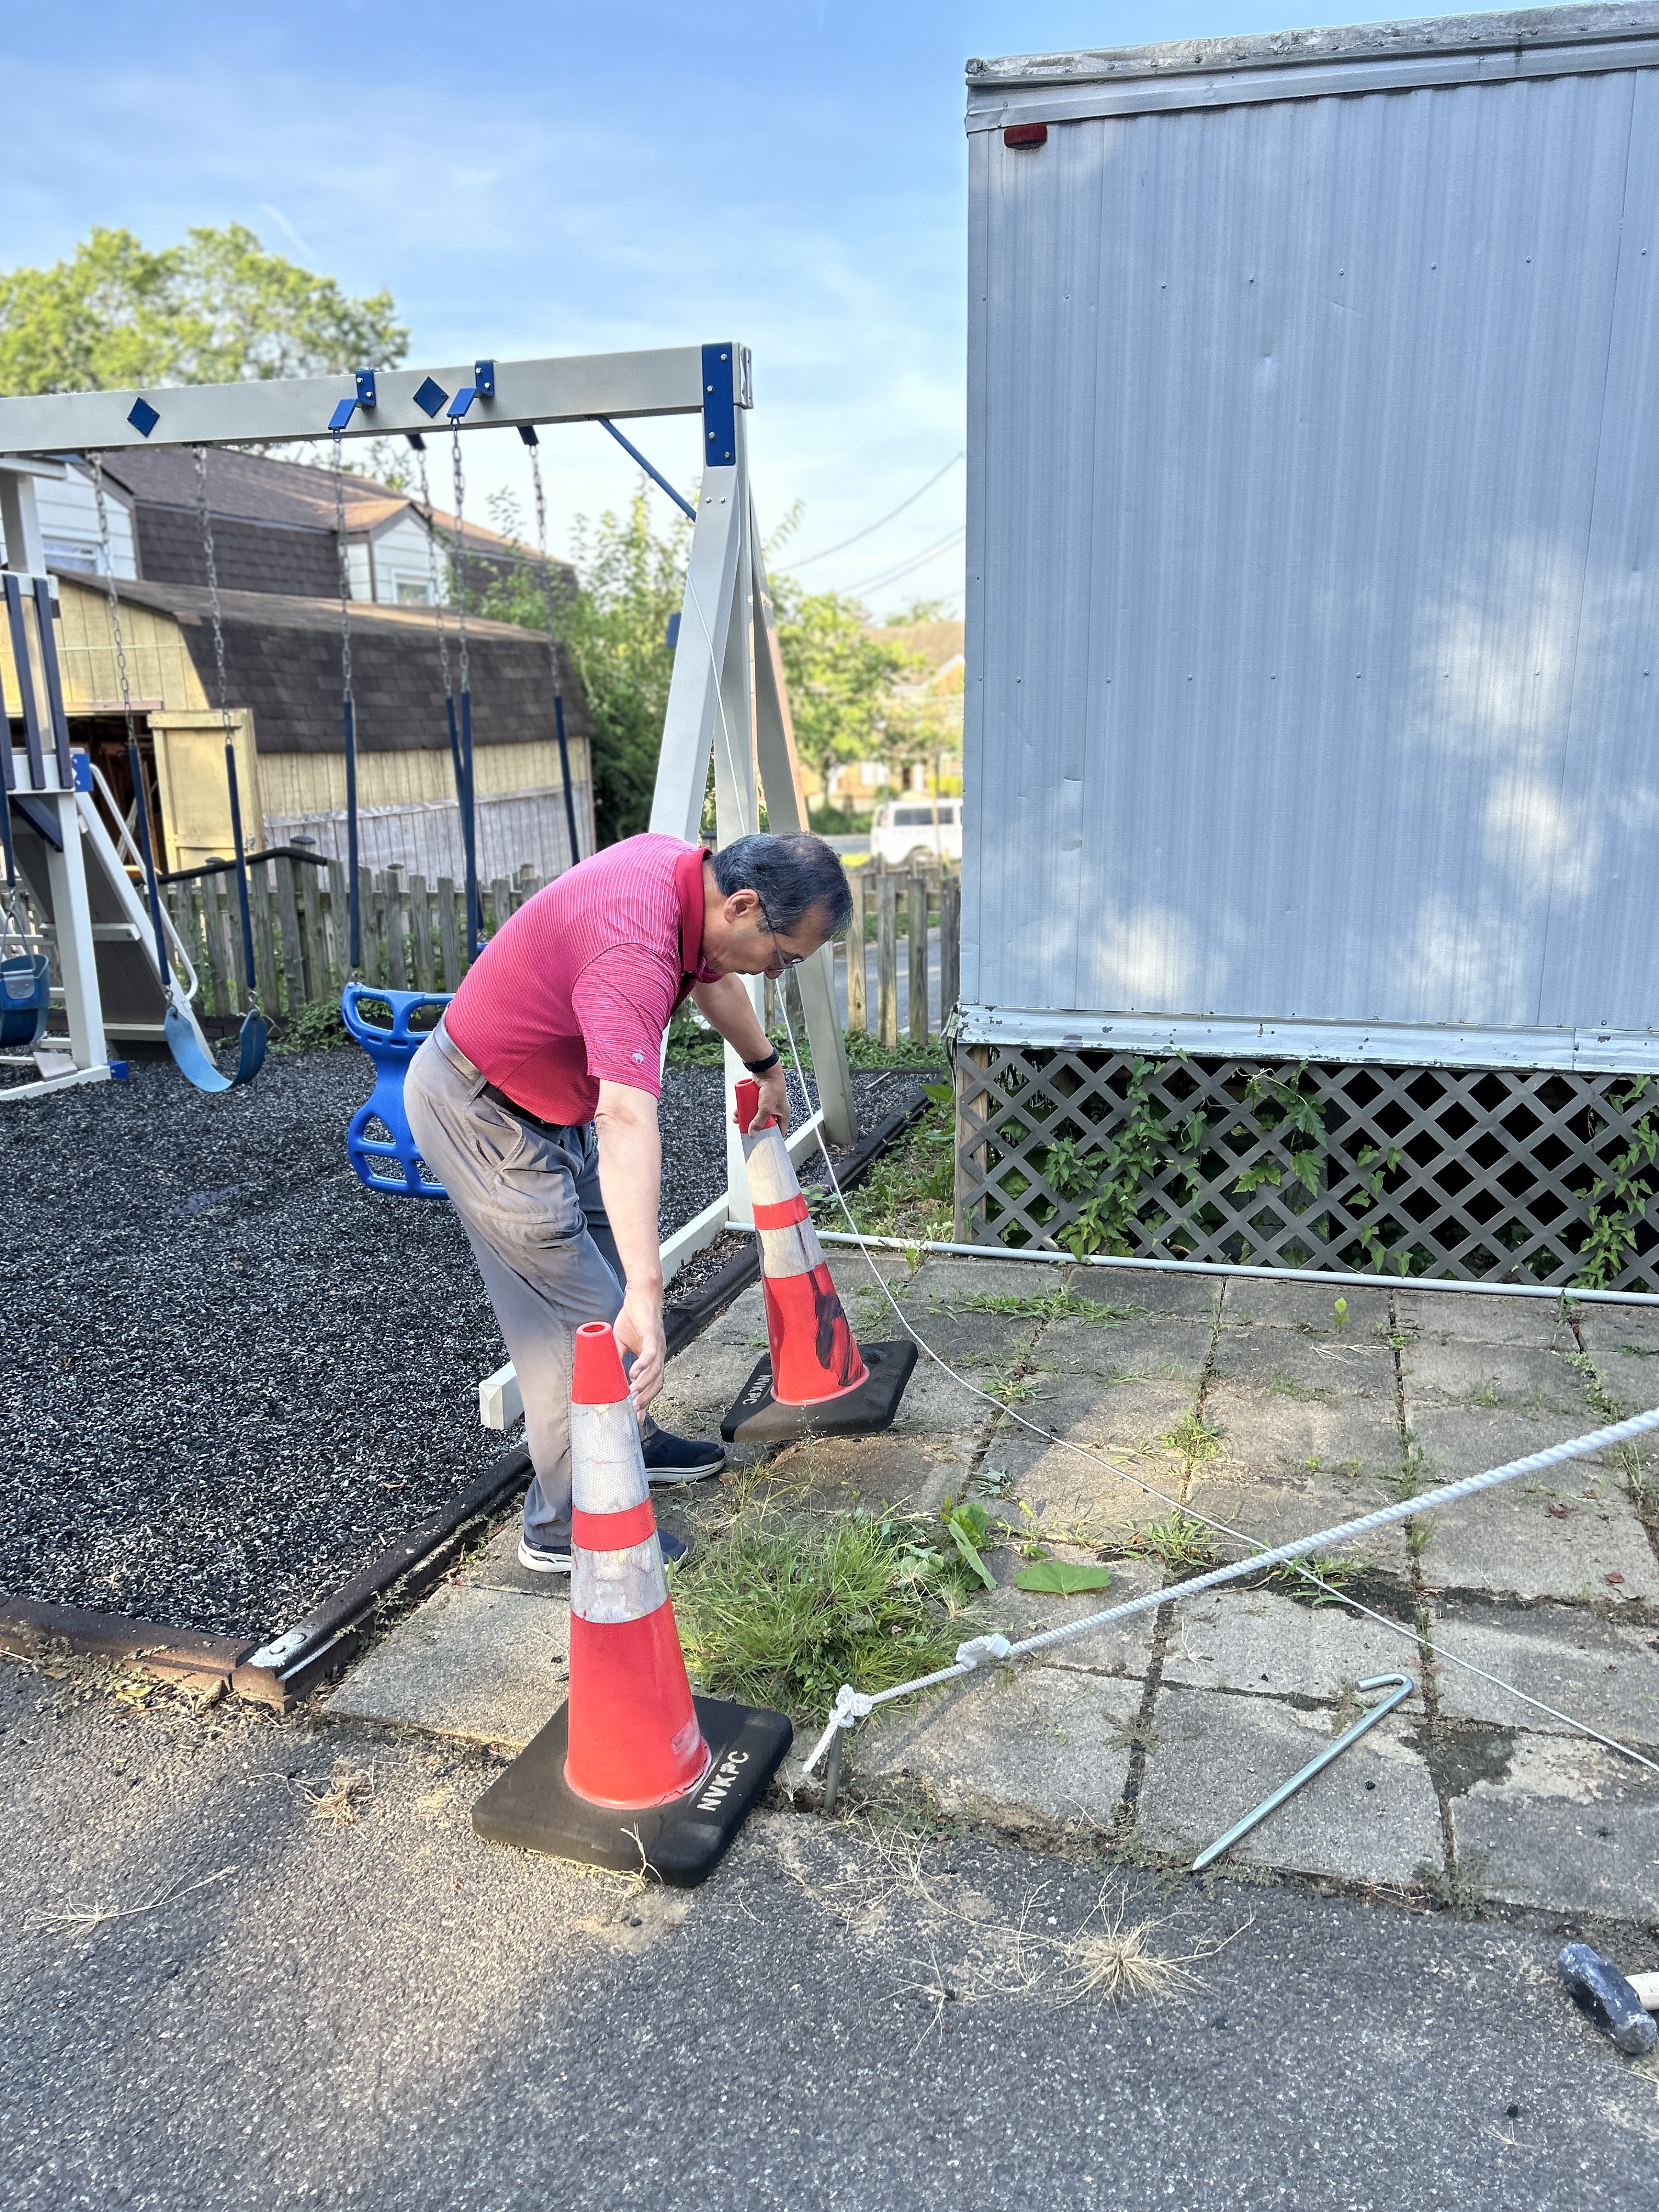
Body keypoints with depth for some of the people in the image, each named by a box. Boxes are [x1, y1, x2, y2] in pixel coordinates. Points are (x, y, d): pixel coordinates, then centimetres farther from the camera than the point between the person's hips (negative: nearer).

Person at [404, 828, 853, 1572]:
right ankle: (564, 1528, 8)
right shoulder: (632, 950, -37)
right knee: (584, 1314, -6)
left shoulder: (678, 866, -7)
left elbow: (711, 975, 16)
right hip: (478, 1116, -10)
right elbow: (627, 1120, -49)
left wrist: (764, 1064, 30)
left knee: (616, 1274, 19)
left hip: (552, 1103, 10)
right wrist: (647, 1296, -56)